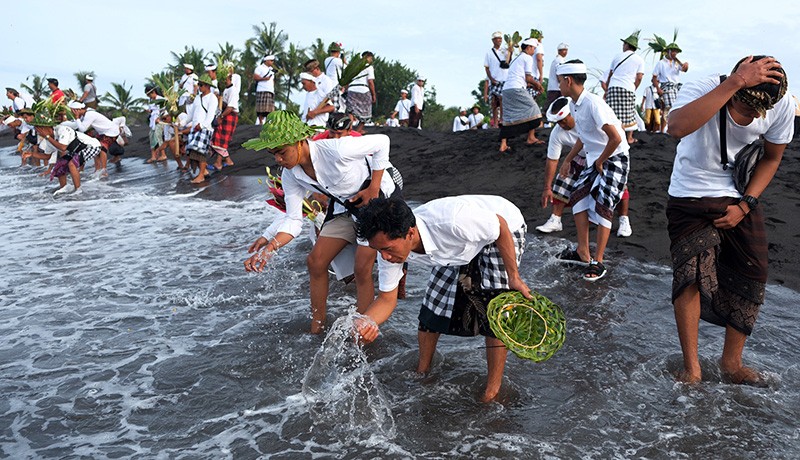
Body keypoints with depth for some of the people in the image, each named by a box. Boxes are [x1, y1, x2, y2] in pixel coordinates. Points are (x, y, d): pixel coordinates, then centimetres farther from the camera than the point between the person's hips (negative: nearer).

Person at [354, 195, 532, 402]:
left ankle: (493, 390, 6)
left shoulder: (451, 221, -45)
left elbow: (500, 225, -26)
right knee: (432, 306, 2)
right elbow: (386, 299, -15)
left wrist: (513, 277, -21)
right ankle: (422, 373, 25)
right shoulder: (391, 243, -25)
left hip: (500, 233, -5)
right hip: (461, 247, 5)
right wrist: (363, 322, -36)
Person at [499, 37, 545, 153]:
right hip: (517, 89, -8)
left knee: (508, 117, 6)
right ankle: (531, 138, 3)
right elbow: (528, 78, -3)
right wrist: (537, 84, 14)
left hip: (506, 88, 8)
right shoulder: (528, 58, 2)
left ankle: (503, 144, -3)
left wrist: (532, 85, 25)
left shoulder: (516, 59, 29)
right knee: (532, 110, 4)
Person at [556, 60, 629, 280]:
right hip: (595, 159, 9)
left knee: (602, 208, -9)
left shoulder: (593, 103, -26)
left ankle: (598, 262, -1)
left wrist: (600, 162, -16)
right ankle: (583, 251, 7)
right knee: (578, 196, 0)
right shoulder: (574, 105, 4)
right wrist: (568, 160, 18)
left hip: (614, 159, -9)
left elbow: (616, 138, -30)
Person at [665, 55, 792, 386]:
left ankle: (732, 364, 22)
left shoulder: (782, 105, -13)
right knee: (691, 270, -20)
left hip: (740, 199, 4)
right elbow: (677, 127, -51)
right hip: (692, 200, -4)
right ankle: (691, 368, -5)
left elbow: (771, 159, 4)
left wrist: (744, 206, -6)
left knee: (750, 278, 3)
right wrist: (736, 82, -50)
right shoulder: (702, 89, -27)